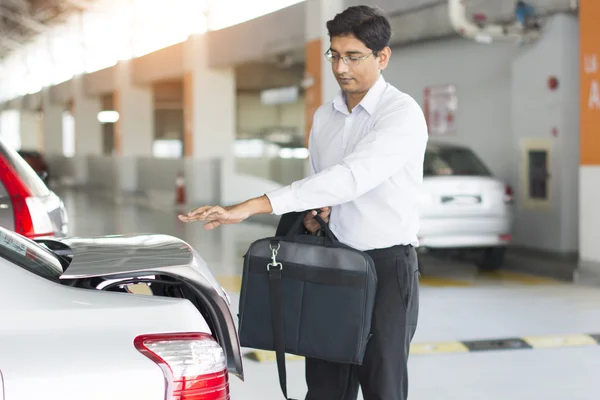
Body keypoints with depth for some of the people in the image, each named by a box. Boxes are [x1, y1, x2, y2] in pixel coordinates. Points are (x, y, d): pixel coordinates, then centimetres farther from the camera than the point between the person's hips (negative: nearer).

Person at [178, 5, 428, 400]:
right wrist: (312, 215, -4)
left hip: (387, 267, -6)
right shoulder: (324, 117, 9)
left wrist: (251, 207, -34)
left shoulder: (402, 114, -15)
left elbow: (352, 176, -29)